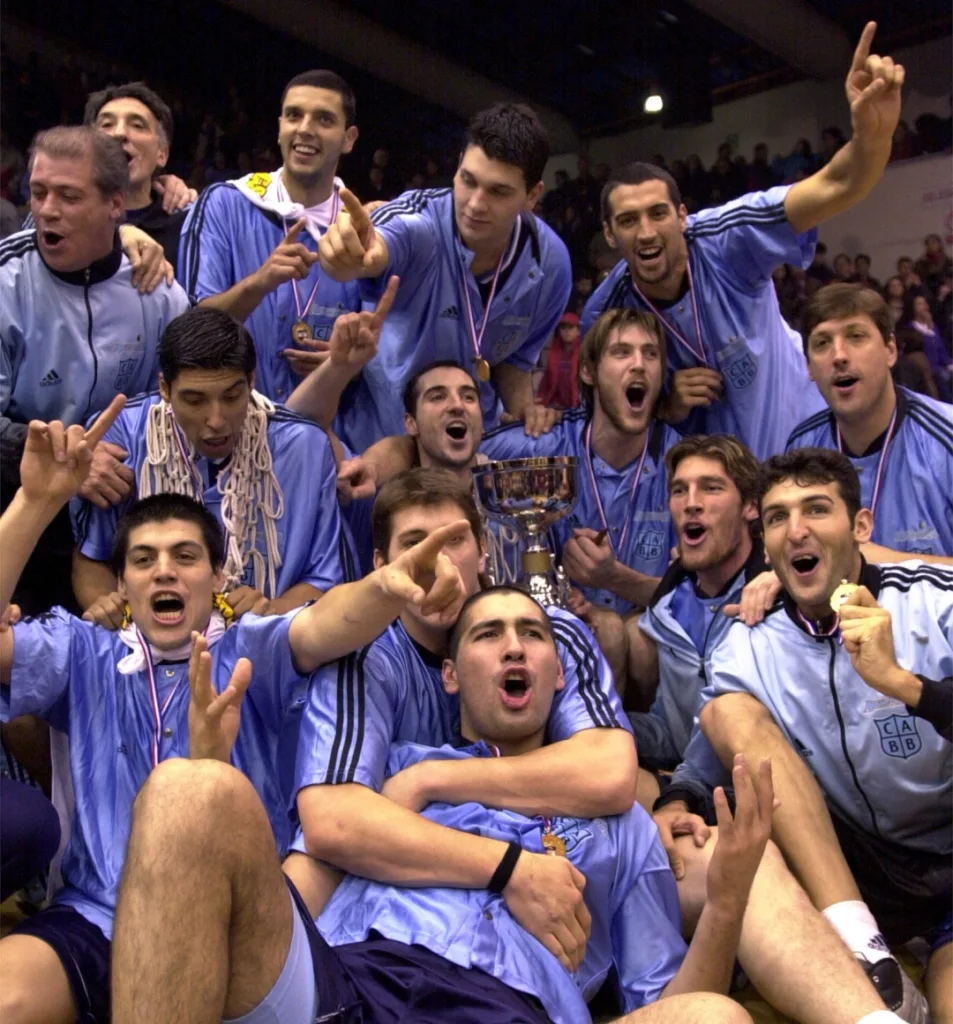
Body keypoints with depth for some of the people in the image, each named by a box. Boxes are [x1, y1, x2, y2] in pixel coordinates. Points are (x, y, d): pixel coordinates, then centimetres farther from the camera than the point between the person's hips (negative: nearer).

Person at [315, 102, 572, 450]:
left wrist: (523, 407, -15)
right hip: (376, 432, -3)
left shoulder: (550, 262, -13)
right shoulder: (420, 218, -26)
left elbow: (515, 356, 3)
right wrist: (351, 254, -71)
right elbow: (376, 250, -50)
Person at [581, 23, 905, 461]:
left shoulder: (726, 237, -24)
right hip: (712, 464, 1)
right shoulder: (604, 315, -17)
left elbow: (834, 189, -34)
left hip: (803, 435, -1)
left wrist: (873, 131, -55)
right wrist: (669, 405, -24)